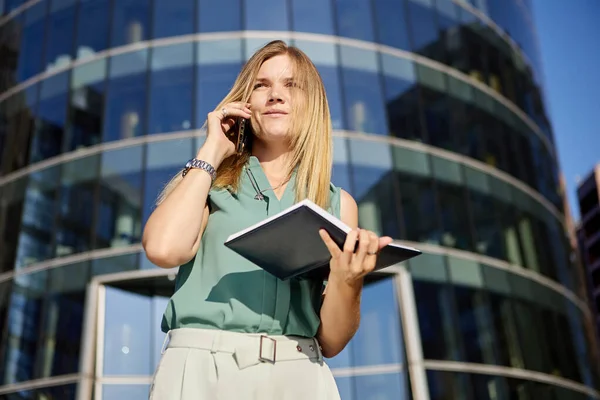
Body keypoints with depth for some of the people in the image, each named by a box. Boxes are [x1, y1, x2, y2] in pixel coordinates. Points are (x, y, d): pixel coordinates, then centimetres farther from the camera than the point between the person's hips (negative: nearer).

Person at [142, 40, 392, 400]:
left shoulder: (337, 203, 10)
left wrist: (348, 279, -14)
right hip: (199, 368, 0)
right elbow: (164, 249, -12)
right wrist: (211, 151, -1)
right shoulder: (210, 183, 9)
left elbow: (331, 340, 7)